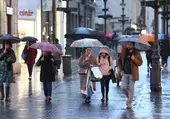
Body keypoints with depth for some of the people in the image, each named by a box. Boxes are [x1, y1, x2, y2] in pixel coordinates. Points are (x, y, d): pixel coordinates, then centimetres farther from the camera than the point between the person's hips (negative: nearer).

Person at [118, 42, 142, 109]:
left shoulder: (136, 53, -1)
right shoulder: (123, 52, 6)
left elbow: (140, 63, -3)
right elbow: (120, 61, 14)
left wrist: (134, 59, -21)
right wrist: (121, 70, 3)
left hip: (132, 74, -3)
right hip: (125, 73, 3)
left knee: (131, 88, -1)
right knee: (123, 87, -4)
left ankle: (129, 103, 8)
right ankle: (129, 97, 25)